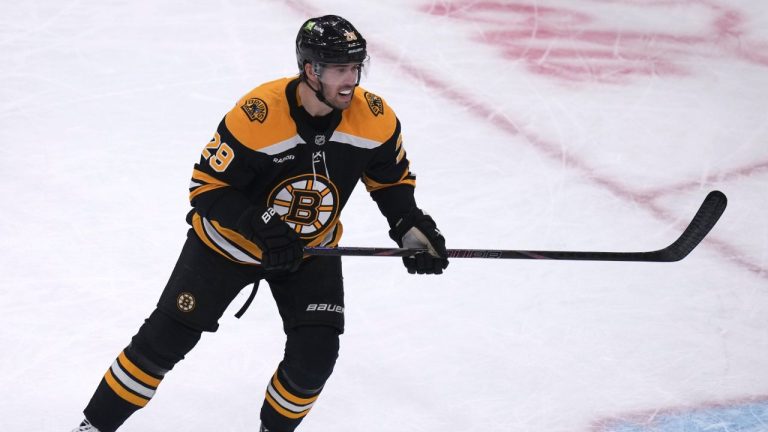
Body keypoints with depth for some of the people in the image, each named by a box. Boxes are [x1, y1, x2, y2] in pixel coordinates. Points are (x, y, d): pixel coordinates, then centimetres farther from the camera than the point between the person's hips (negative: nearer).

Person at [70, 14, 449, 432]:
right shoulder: (256, 116, -32)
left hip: (311, 249, 3)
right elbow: (207, 186, -24)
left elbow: (392, 180, -1)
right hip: (229, 240, -3)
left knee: (316, 354, -9)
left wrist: (411, 226, -17)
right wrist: (263, 228, -35)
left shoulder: (374, 118, -19)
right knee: (166, 338, -1)